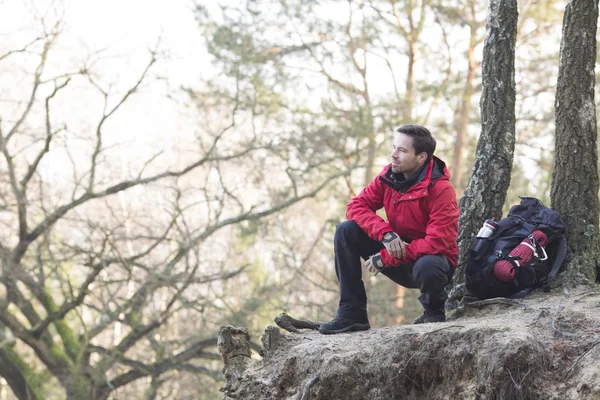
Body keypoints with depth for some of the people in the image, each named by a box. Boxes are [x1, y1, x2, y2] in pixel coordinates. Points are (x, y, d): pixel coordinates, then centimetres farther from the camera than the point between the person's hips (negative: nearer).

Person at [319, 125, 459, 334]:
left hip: (429, 257, -6)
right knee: (346, 231, -13)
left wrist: (386, 258, -26)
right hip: (397, 255, 6)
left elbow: (438, 242, -28)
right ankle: (352, 313, -11)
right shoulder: (389, 177, -5)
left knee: (427, 267, -42)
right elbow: (356, 206, -7)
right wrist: (386, 233, -26)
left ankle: (434, 311, -4)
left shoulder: (441, 190, -23)